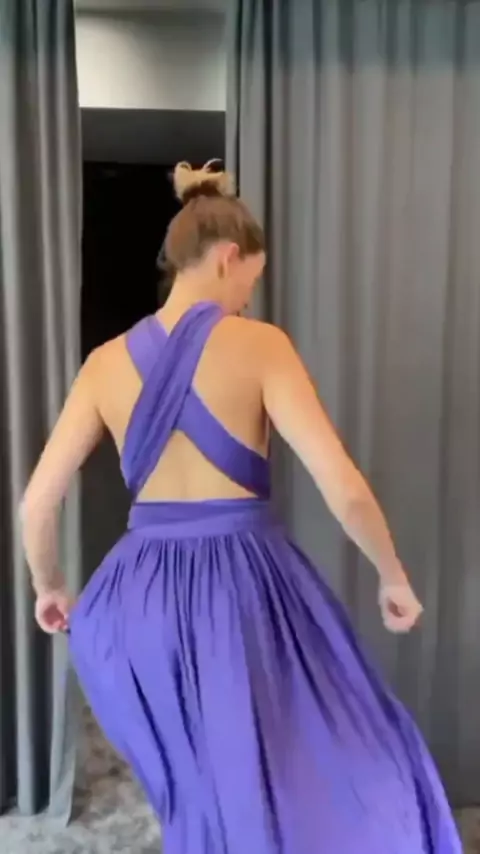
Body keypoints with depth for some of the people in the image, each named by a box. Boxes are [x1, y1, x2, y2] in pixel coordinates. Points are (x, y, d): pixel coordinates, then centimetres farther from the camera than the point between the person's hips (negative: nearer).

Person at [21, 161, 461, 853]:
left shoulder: (107, 361, 2)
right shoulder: (258, 344, -10)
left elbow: (37, 502, 4)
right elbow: (344, 488, -15)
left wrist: (49, 588, 22)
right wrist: (394, 579, 2)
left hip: (140, 594, 5)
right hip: (245, 583, -4)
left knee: (202, 790, 28)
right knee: (360, 781, 21)